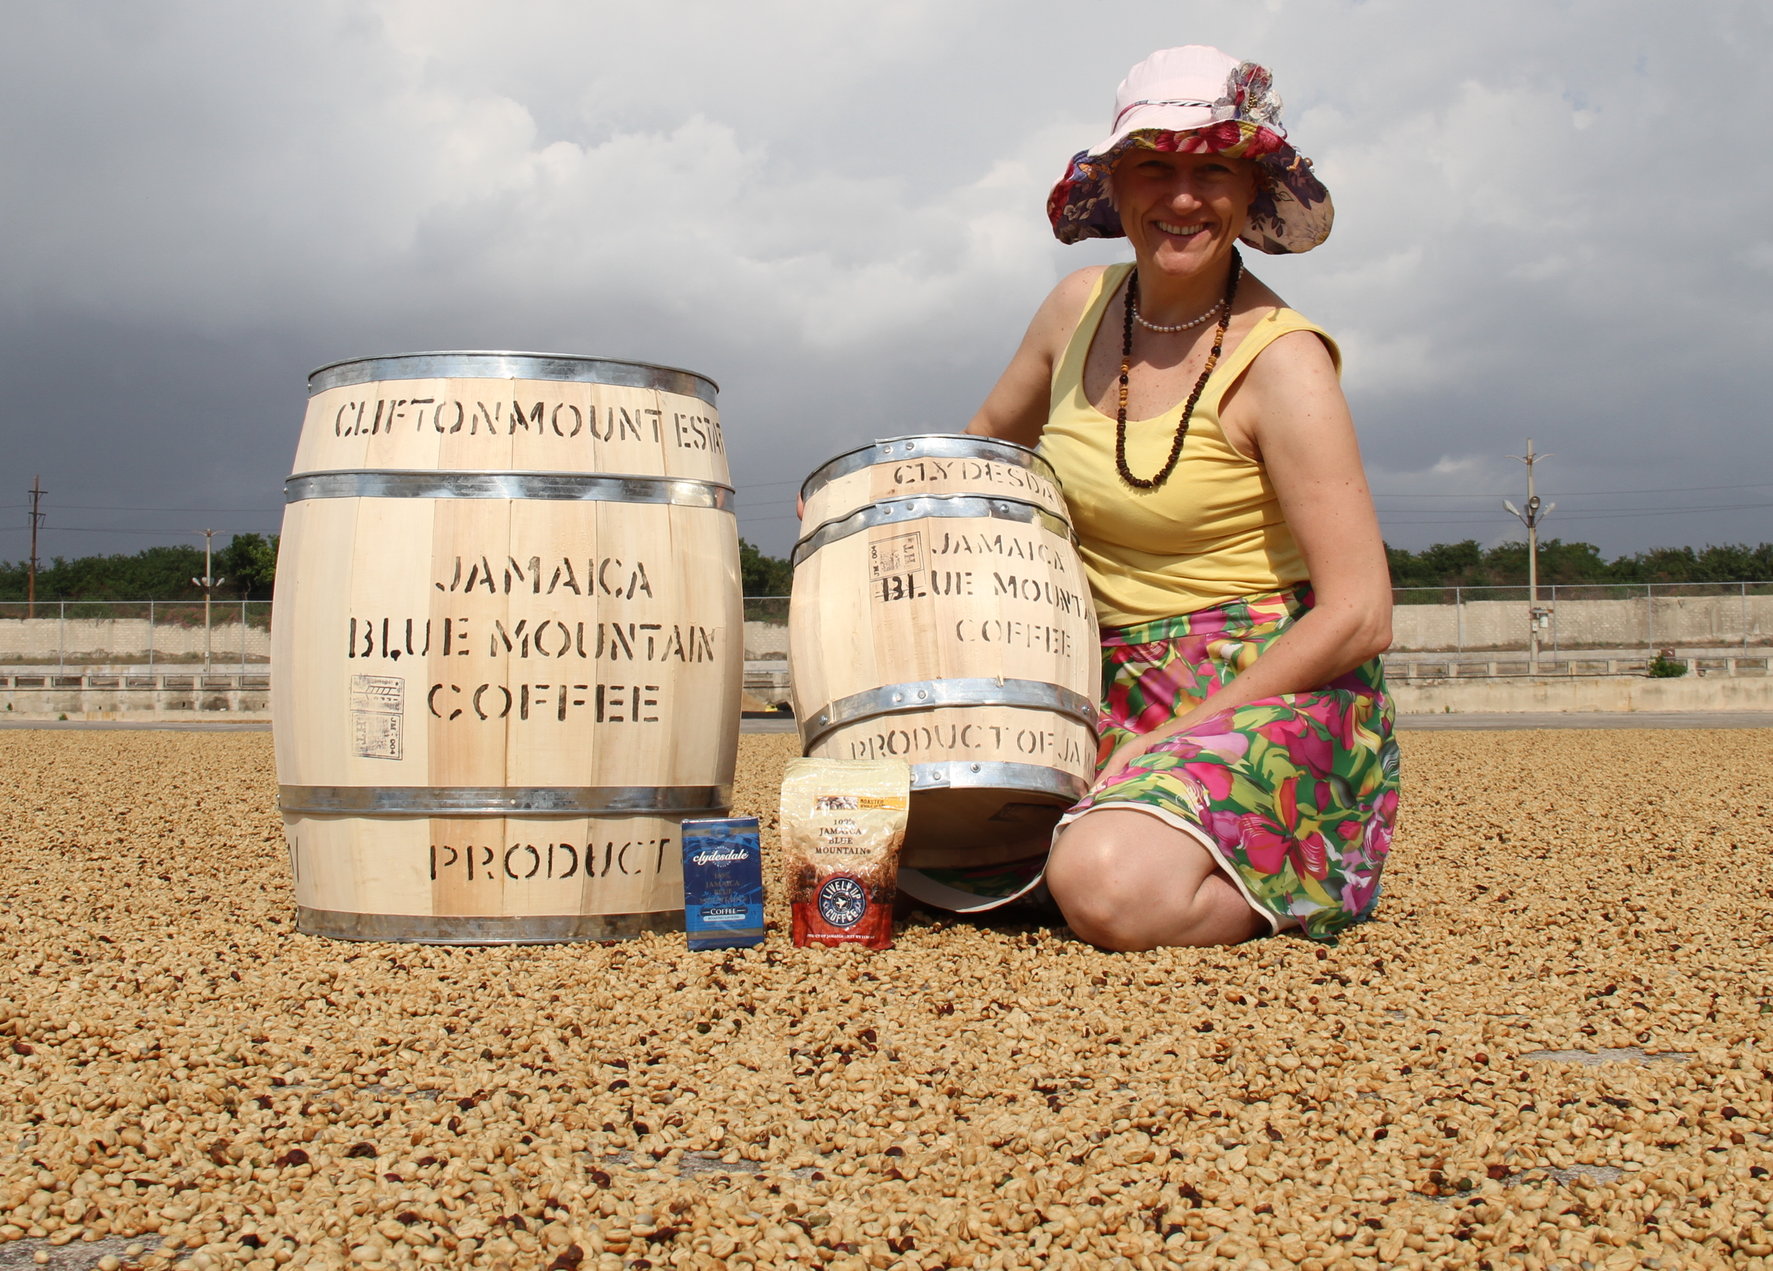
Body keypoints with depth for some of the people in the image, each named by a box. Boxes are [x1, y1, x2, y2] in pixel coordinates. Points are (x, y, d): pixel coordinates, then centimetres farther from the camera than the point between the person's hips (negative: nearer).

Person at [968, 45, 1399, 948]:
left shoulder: (1280, 359, -14)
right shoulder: (1080, 308, 4)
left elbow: (1358, 617, -17)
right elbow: (988, 444, 23)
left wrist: (1175, 738, -18)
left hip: (1272, 696, -7)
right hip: (1113, 692, 7)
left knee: (1114, 889, -32)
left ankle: (1293, 882, -2)